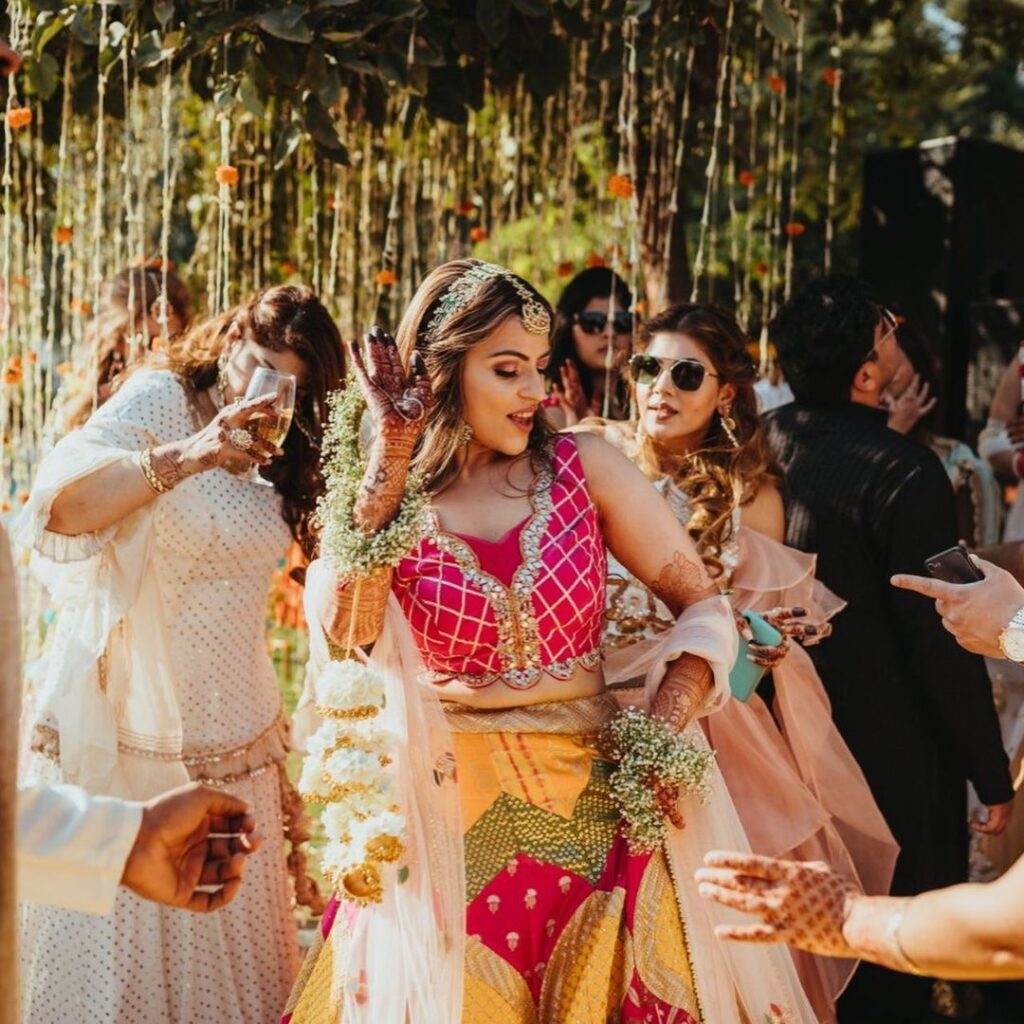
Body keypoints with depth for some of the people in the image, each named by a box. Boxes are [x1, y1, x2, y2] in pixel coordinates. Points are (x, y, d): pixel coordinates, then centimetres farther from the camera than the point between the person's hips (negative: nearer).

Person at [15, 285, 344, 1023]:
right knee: (116, 951, -2)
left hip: (237, 749, 6)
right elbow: (57, 504, -26)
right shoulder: (159, 401, -7)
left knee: (226, 951, 9)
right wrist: (187, 456, -37)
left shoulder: (269, 461, 11)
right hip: (132, 736, -6)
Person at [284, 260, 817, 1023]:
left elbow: (703, 606, -2)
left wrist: (662, 736, -16)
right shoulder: (381, 500, -3)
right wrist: (392, 453, -20)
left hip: (595, 797, 1)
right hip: (451, 816, 0)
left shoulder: (583, 467, -3)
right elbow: (343, 627, -22)